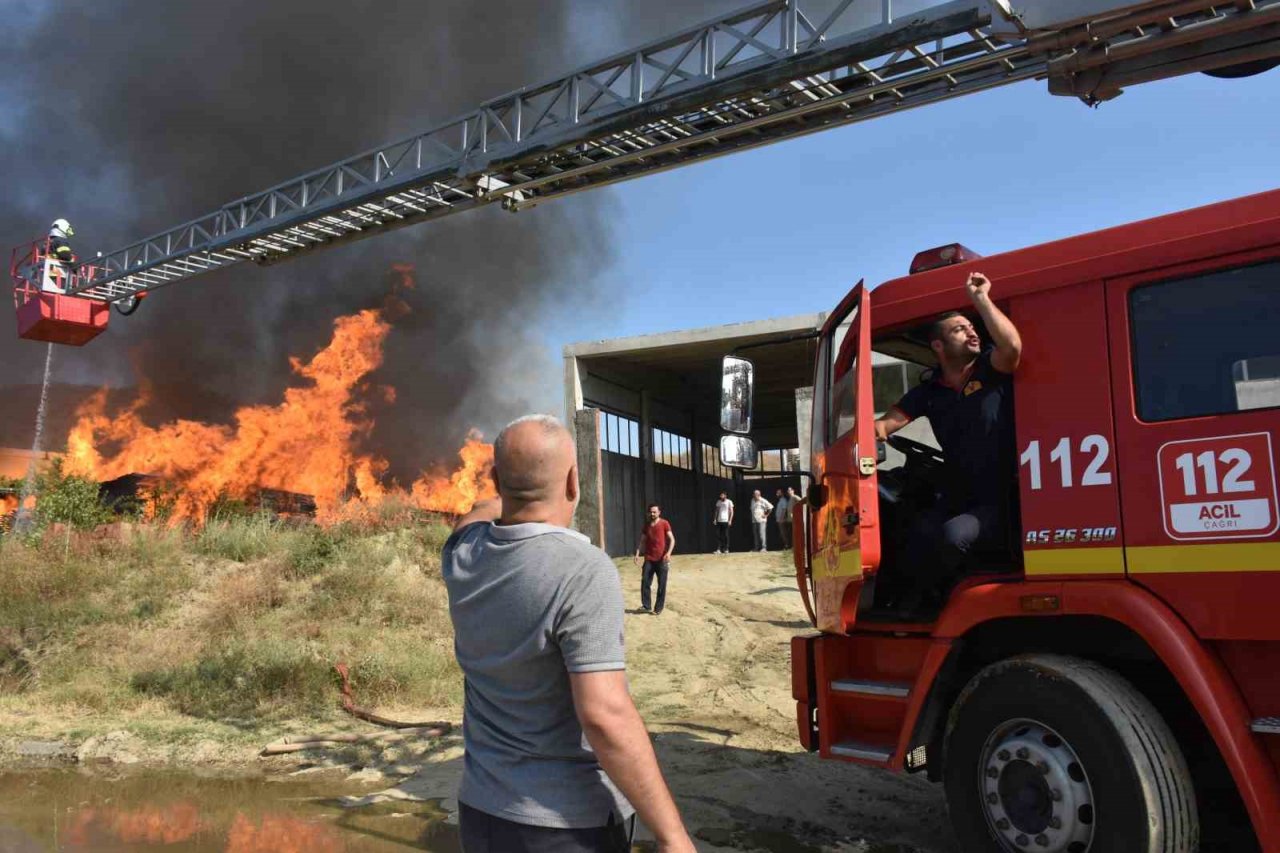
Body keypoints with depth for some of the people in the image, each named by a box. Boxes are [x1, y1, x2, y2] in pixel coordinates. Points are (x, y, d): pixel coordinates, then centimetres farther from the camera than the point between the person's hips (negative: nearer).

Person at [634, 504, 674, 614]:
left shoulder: (664, 524, -6)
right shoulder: (646, 525, 8)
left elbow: (672, 540, -9)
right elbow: (642, 541, 12)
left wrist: (668, 553, -22)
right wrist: (637, 554, -2)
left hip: (662, 559, -4)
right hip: (649, 559, 4)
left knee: (661, 585, 2)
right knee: (645, 582, -3)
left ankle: (658, 608, 11)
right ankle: (646, 606, 6)